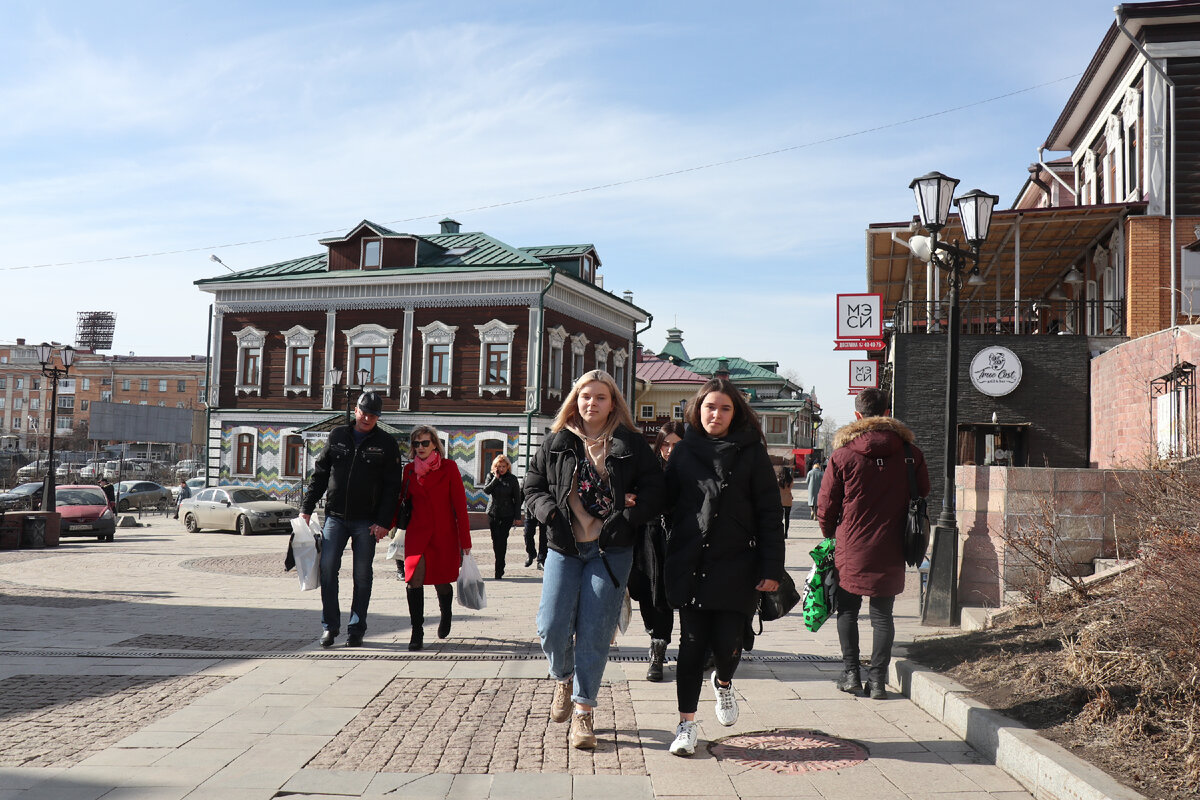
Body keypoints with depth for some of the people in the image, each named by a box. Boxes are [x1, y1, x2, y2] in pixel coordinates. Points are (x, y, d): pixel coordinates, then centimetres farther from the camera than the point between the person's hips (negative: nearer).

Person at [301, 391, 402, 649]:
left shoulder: (386, 444, 2)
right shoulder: (337, 436, 9)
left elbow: (392, 487, -1)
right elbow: (319, 474, 13)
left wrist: (384, 522, -9)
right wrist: (306, 507, 7)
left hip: (367, 521, -2)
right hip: (335, 516, 2)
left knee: (362, 575, 3)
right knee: (327, 568, -5)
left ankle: (356, 629, 13)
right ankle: (330, 625, 6)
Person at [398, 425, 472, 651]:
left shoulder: (449, 467, -2)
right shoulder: (409, 470, 7)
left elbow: (460, 505, -2)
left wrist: (465, 540, -4)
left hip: (444, 534, -2)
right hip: (417, 533, 2)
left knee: (441, 583, 7)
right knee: (413, 579, -16)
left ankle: (446, 615, 40)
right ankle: (417, 633, -8)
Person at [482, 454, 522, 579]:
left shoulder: (512, 479, -1)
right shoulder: (491, 476, 6)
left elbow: (517, 499, 2)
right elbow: (486, 490, -11)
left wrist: (517, 516, 0)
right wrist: (496, 478, -16)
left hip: (507, 515, -3)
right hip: (492, 513, 3)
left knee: (502, 540, -9)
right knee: (495, 540, 8)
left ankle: (499, 570, -7)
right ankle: (500, 567, 25)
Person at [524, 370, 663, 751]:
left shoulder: (631, 444, 5)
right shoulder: (556, 443, 9)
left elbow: (654, 489, 2)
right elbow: (533, 486, 11)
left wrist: (628, 517, -12)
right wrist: (550, 511, -8)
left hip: (610, 551, -1)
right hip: (564, 548, 2)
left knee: (595, 632, -2)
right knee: (552, 626, -4)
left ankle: (583, 711, 11)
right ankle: (563, 679, 28)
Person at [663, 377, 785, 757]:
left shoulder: (751, 454, 2)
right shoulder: (684, 452, 8)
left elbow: (770, 515, 0)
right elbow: (665, 504, 11)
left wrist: (772, 568, -7)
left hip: (736, 568, -1)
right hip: (689, 566, 1)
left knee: (727, 644, -2)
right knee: (691, 646, 2)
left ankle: (723, 683, 33)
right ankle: (687, 724, 14)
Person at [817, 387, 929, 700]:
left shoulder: (842, 455, -9)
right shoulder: (910, 452, -3)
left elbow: (825, 505, -2)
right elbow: (923, 493, 10)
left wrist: (831, 534, 15)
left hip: (851, 549, -1)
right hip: (890, 551, 2)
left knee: (847, 610, 15)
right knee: (883, 615, 10)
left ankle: (851, 673, 14)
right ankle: (877, 679, 11)